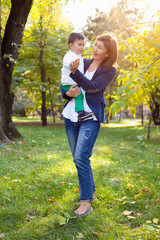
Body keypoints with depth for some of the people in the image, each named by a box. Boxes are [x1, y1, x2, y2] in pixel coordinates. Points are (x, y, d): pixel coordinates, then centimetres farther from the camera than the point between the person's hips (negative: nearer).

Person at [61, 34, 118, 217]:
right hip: (71, 115, 6)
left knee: (81, 158, -16)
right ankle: (91, 191, 29)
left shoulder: (109, 70, -1)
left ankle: (86, 202, -6)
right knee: (79, 158, 11)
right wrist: (67, 93, -9)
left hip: (90, 118, -5)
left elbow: (92, 87, -17)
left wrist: (75, 71, -28)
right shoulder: (84, 63, 11)